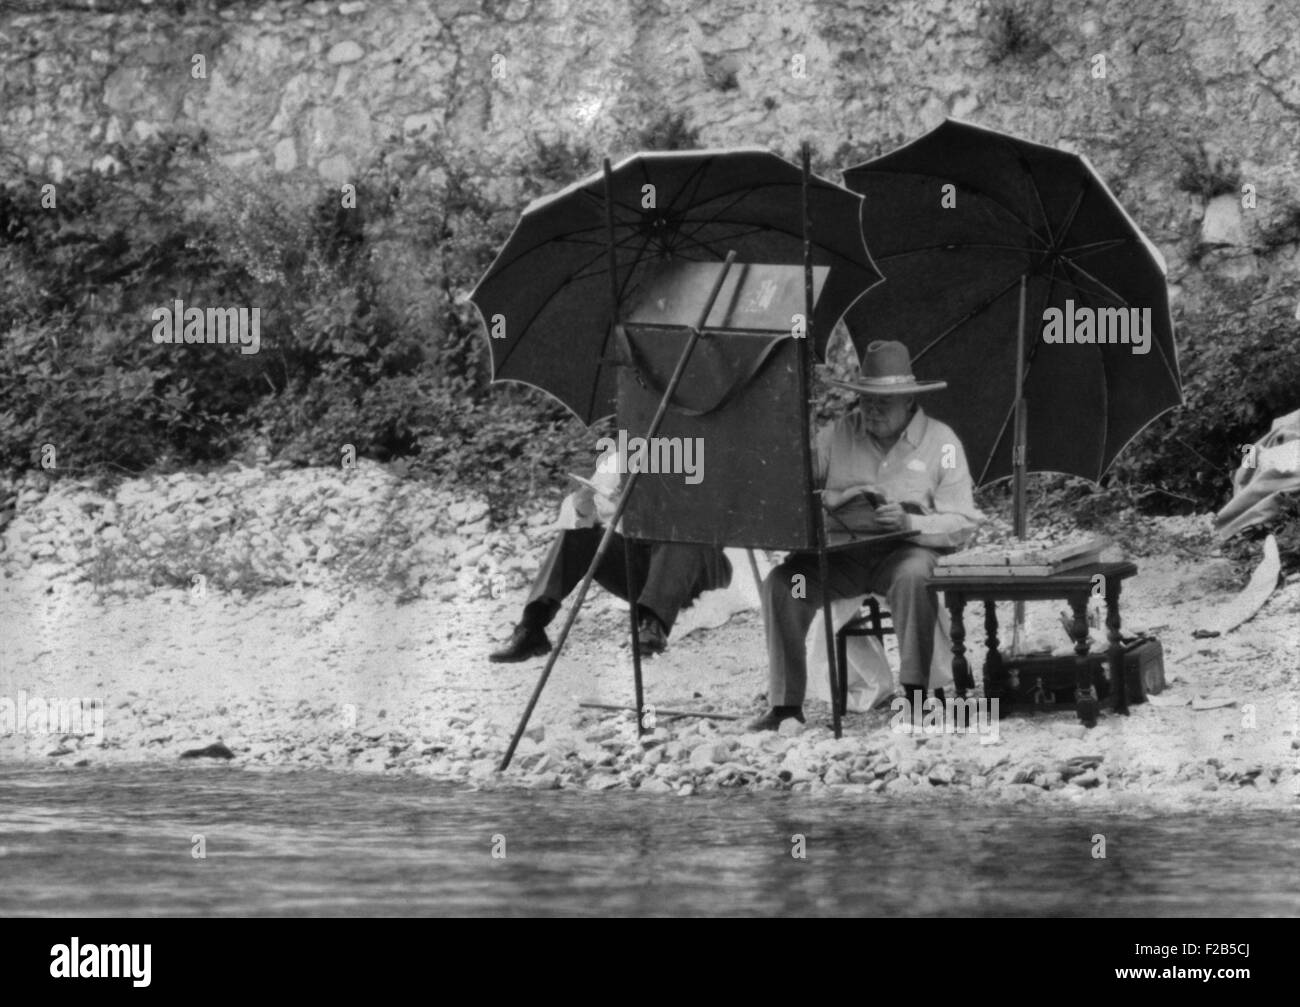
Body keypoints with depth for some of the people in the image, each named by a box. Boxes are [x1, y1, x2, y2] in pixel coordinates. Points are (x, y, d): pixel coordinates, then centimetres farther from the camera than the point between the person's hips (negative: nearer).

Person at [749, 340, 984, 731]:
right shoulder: (837, 435, 12)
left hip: (905, 549, -2)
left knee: (913, 576, -39)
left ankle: (916, 695, -32)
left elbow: (963, 523, 0)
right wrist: (830, 499, -14)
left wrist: (910, 522, -18)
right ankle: (785, 704, -19)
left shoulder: (941, 442, 5)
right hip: (842, 550, 2)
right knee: (782, 583, -25)